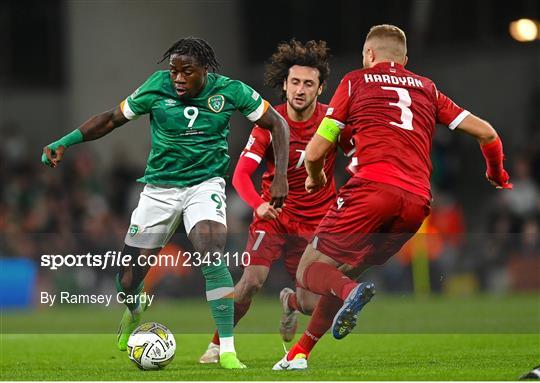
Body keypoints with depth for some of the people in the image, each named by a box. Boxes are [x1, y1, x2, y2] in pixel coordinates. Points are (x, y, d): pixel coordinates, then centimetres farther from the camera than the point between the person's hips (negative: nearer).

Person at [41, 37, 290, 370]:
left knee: (212, 256, -30)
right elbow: (112, 119, 0)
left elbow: (277, 124, -1)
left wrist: (281, 177, -10)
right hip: (160, 188, 2)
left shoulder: (229, 91, -11)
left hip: (205, 183, -2)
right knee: (127, 283, 0)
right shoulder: (157, 87, -11)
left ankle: (228, 351, -21)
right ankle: (136, 311, 41)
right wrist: (65, 142, -10)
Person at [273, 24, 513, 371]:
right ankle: (300, 353, 11)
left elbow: (315, 152, 12)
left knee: (310, 270, 3)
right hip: (418, 202, 5)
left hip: (374, 186, -5)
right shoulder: (427, 88, 25)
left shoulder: (356, 81, 16)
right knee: (343, 271, 20)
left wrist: (316, 179, 34)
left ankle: (350, 291, -29)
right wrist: (498, 177, 39)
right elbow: (486, 133, 20)